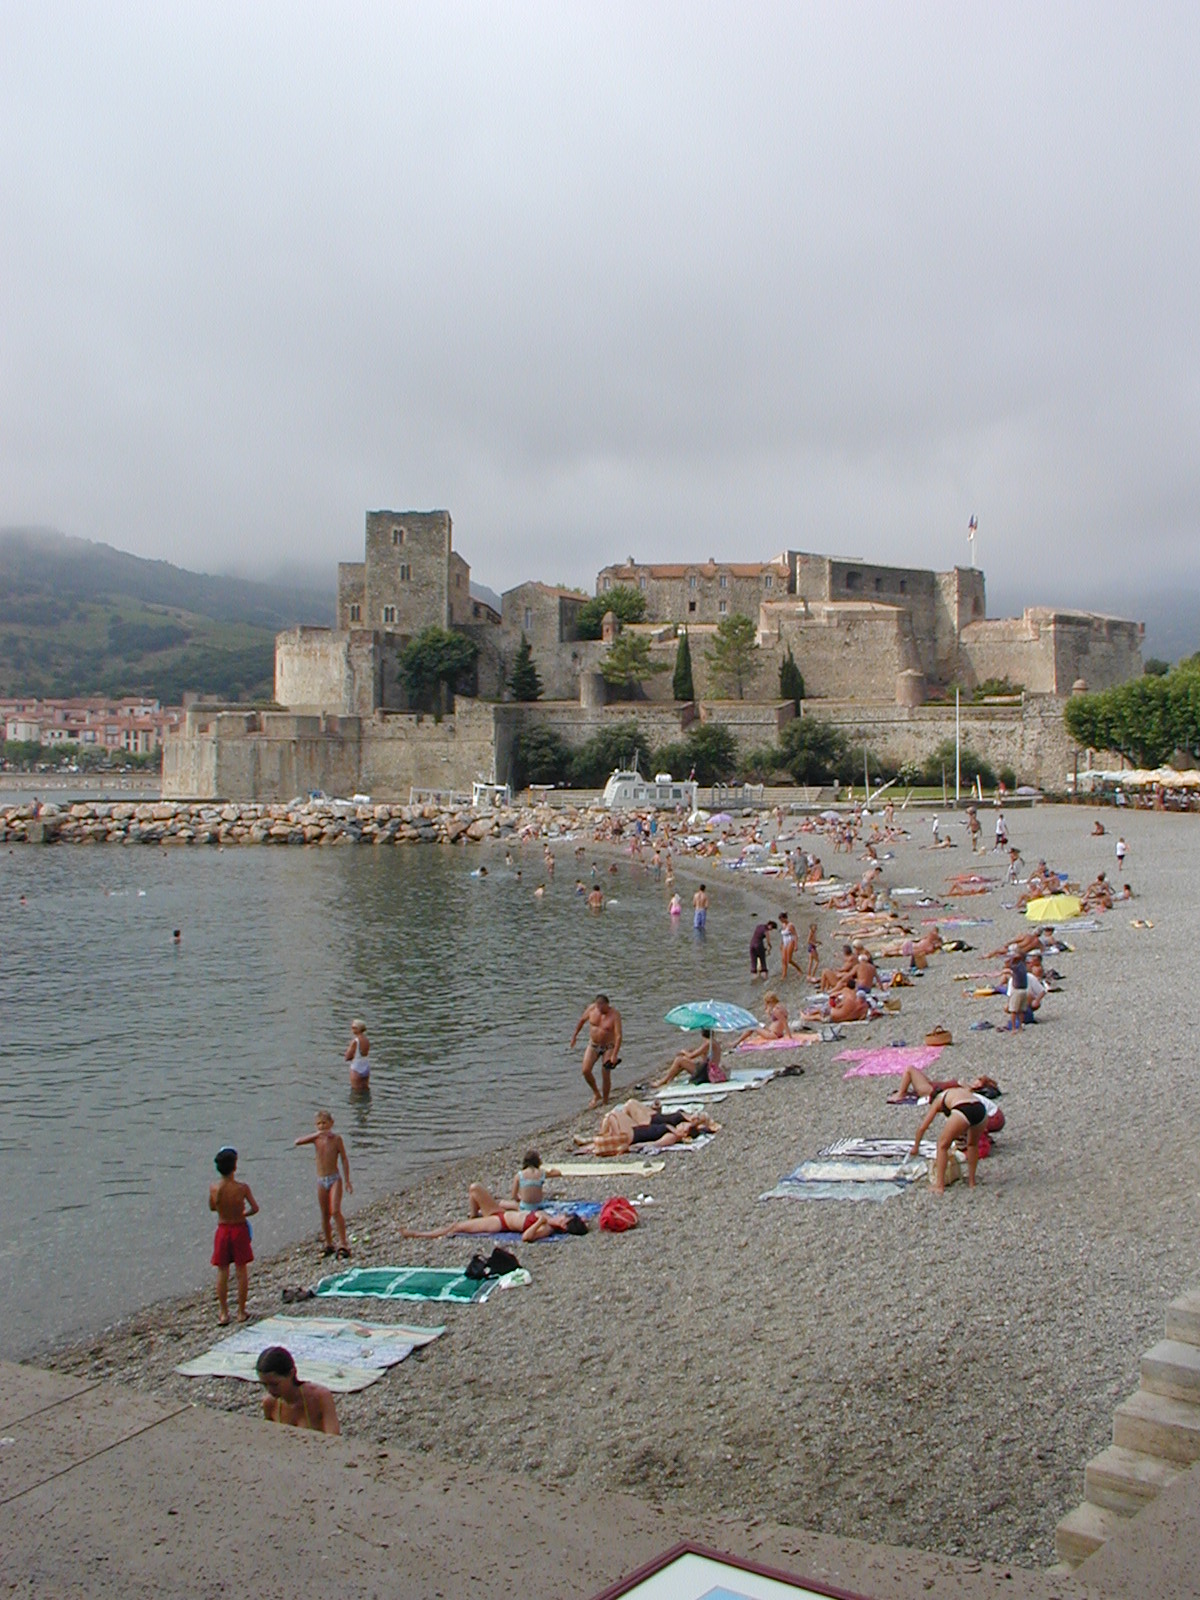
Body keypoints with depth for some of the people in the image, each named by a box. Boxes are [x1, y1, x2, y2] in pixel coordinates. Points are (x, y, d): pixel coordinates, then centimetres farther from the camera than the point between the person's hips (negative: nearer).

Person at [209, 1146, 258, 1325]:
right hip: (240, 1229, -1)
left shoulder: (213, 1188, -13)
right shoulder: (242, 1187, -18)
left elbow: (212, 1207, 5)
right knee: (241, 1271, 10)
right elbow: (255, 1208, -9)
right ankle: (241, 1312, 17)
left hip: (222, 1230, 1)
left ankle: (223, 1313, 15)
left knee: (222, 1272, 11)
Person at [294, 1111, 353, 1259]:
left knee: (335, 1211, -16)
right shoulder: (316, 1138, 3)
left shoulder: (336, 1138, -4)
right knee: (325, 1215, 9)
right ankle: (328, 1245, 23)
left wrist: (347, 1181, -1)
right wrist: (316, 1134, -20)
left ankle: (343, 1245, -14)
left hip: (334, 1179, -3)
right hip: (321, 1180, 3)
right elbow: (298, 1142, -11)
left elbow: (344, 1159, 1)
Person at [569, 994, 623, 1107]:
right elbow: (582, 1020, 8)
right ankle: (596, 1094, 16)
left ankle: (605, 1102, 14)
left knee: (605, 1075, -3)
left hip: (608, 1047, -4)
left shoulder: (615, 1015, -22)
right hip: (593, 1045, 4)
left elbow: (618, 1036, -25)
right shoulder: (592, 1008, -11)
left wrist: (614, 1055, -31)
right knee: (586, 1070, -7)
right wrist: (575, 1035, 13)